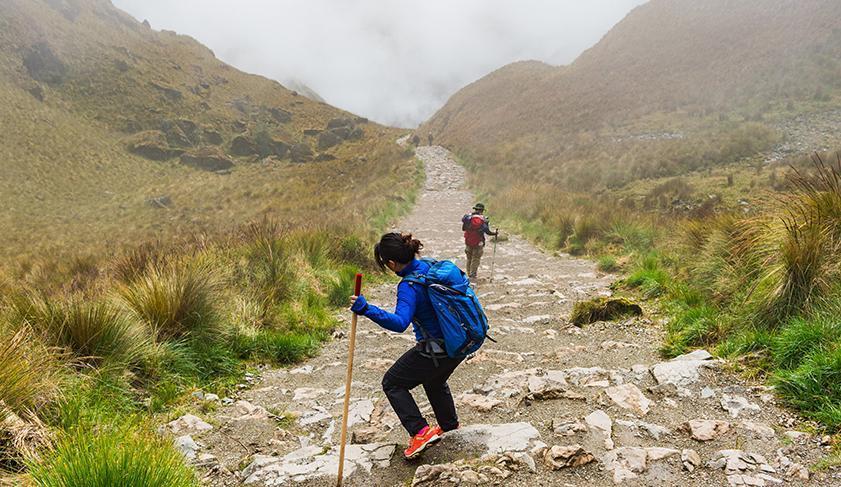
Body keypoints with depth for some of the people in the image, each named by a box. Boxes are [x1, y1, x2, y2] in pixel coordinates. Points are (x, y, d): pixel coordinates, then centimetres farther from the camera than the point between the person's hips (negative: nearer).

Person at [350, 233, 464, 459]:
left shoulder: (409, 286, -24)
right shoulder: (430, 266, 0)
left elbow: (399, 323, -38)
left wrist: (366, 309, -42)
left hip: (436, 351, -9)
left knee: (392, 383, 8)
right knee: (434, 380, 35)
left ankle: (420, 432, 2)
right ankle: (449, 424, 53)